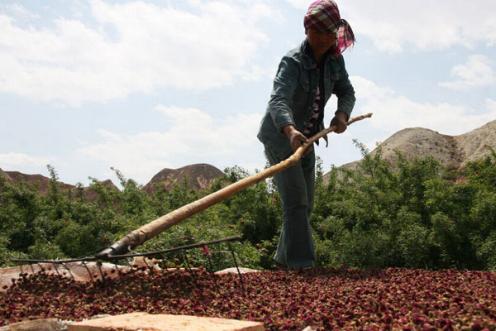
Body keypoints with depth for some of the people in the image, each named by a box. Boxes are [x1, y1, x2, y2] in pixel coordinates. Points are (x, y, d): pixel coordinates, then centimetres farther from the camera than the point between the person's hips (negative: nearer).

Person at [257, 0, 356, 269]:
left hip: (305, 139, 8)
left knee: (305, 203, 12)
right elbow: (278, 101, -40)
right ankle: (301, 261, -13)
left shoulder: (334, 60, -3)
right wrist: (290, 130, -60)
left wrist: (342, 114, -20)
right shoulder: (293, 62, -25)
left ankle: (285, 256, 26)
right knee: (295, 199, -16)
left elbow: (346, 92, 4)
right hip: (280, 136, -7)